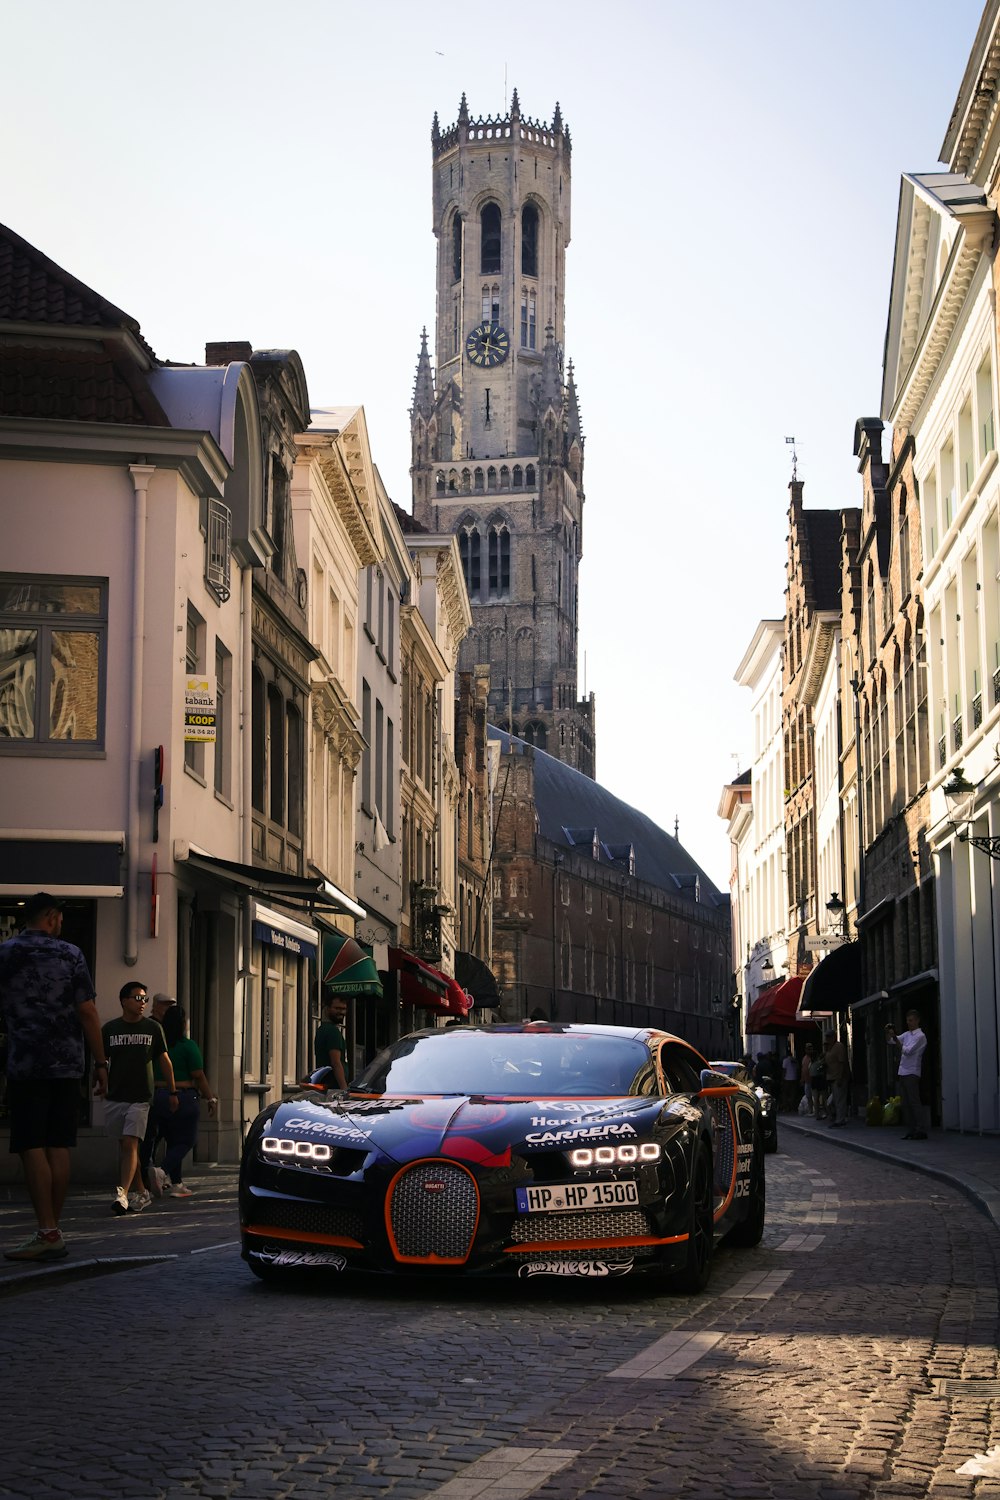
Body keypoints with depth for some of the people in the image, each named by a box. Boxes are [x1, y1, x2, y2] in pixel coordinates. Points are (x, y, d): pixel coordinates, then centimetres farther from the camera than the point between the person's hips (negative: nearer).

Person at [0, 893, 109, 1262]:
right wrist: (100, 1063, 5)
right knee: (59, 1147, 7)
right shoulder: (71, 954, 4)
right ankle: (53, 1229, 10)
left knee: (32, 1148, -4)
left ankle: (47, 1233, -11)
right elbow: (87, 1011, 0)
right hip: (67, 1064, 3)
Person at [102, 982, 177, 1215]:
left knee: (130, 1144, -14)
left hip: (140, 1098, -2)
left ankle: (123, 1194, -21)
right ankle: (141, 1193, 21)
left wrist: (173, 1092, 9)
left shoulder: (153, 1028, 3)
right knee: (125, 1145, 10)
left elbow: (164, 1060, 9)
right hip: (114, 1097, 2)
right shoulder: (110, 1028, 4)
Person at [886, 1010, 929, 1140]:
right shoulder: (906, 1034, 16)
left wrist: (895, 1039, -21)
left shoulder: (920, 1036, -8)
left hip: (912, 1073, -8)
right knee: (906, 1104, 8)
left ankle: (921, 1130, -8)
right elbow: (890, 1041, 17)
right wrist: (888, 1033, -2)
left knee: (915, 1102, -9)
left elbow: (908, 1051, -16)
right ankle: (912, 1129, 12)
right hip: (902, 1073, 8)